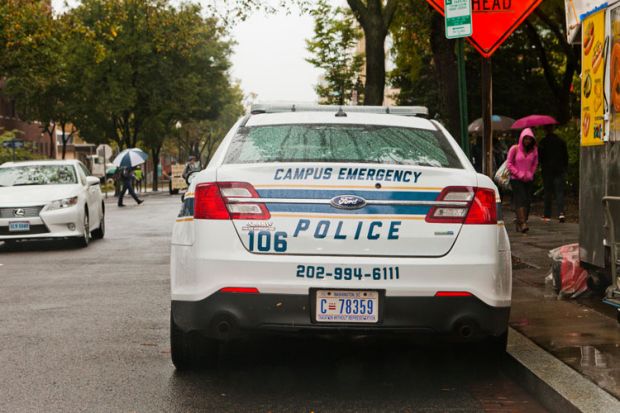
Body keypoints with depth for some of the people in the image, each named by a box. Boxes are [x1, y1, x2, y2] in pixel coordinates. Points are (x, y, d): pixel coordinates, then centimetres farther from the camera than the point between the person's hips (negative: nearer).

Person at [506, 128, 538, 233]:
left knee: (527, 201, -1)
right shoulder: (515, 149, -3)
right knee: (521, 200, -16)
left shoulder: (534, 150, 6)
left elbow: (535, 164, 17)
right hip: (516, 180, -4)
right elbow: (509, 164, -1)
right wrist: (519, 174, -8)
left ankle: (519, 224, 5)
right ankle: (522, 223, -26)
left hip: (529, 180, 4)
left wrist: (530, 174, 1)